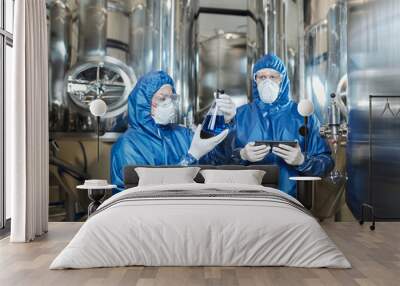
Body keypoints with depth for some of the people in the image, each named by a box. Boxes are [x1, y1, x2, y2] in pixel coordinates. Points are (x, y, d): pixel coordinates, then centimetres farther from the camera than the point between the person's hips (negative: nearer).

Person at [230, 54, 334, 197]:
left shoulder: (304, 116, 8)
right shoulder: (239, 115, 10)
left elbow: (326, 163, 6)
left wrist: (302, 160, -12)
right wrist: (241, 155, -12)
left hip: (292, 197, 0)